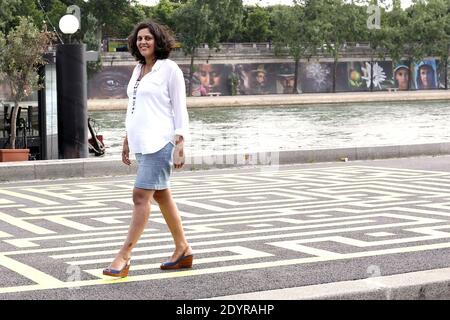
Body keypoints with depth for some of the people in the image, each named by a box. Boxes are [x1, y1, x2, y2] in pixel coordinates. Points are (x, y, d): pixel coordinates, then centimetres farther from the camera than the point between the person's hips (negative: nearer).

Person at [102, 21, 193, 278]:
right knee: (162, 196, 13)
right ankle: (183, 251, 22)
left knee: (141, 196, -12)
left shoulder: (170, 69, -6)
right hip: (142, 143, 9)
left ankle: (124, 257, -13)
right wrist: (128, 140, 19)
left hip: (160, 142, -9)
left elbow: (180, 109, -8)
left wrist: (180, 145, -14)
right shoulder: (138, 69, 16)